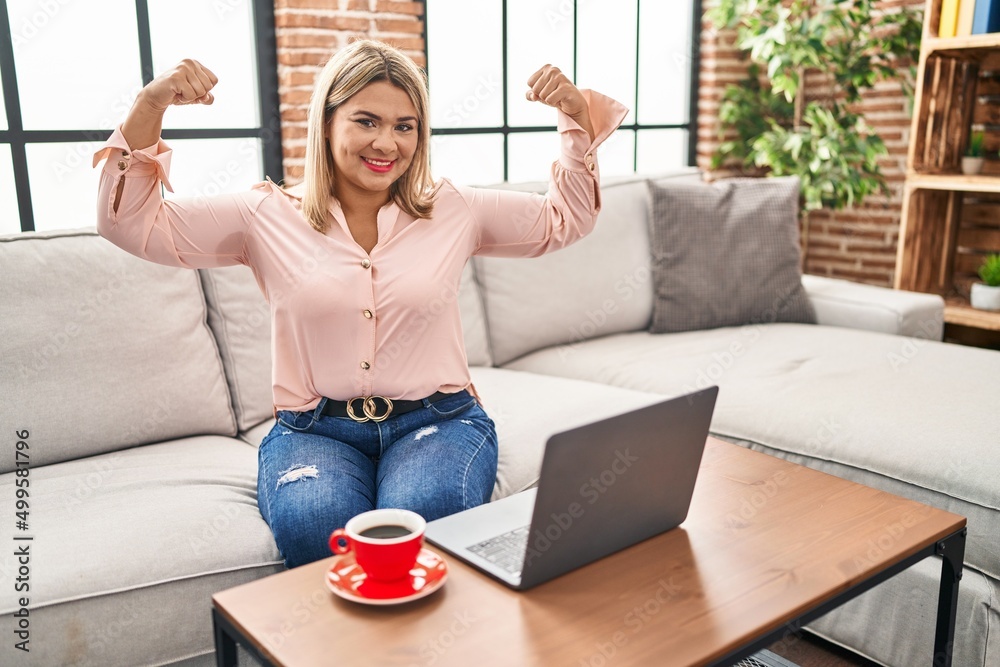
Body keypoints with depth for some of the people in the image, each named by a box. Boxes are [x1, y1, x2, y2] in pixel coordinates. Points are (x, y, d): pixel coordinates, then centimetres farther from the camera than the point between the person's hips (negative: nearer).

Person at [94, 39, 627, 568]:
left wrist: (578, 114, 3)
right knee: (312, 523, -33)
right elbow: (129, 224, 3)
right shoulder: (267, 217, 5)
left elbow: (566, 219, 16)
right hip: (313, 429, 0)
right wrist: (149, 107, -11)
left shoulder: (454, 210, 8)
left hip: (437, 420, 1)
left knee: (422, 516, -33)